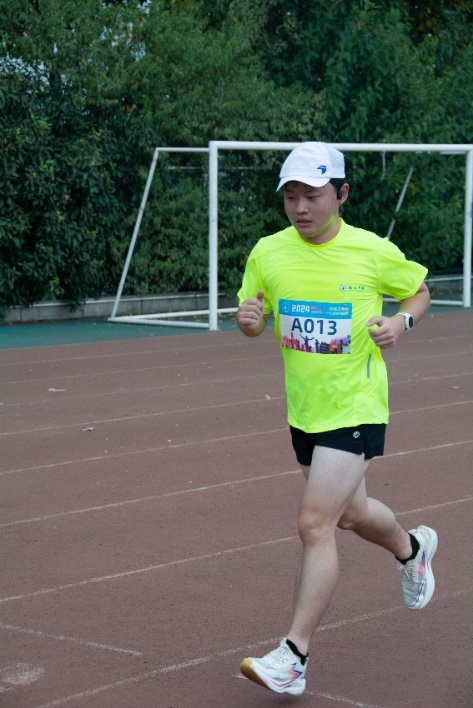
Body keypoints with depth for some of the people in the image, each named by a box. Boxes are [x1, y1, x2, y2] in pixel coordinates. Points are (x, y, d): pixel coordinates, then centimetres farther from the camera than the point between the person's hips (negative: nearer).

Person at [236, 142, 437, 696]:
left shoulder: (374, 252, -11)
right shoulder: (268, 253, -3)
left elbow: (419, 291, 6)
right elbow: (254, 320, 8)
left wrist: (401, 321, -15)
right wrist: (248, 319, -15)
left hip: (355, 408, -5)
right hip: (303, 411, 5)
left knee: (315, 523, -15)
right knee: (351, 515, 23)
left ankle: (293, 657, -9)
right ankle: (412, 548, 57)